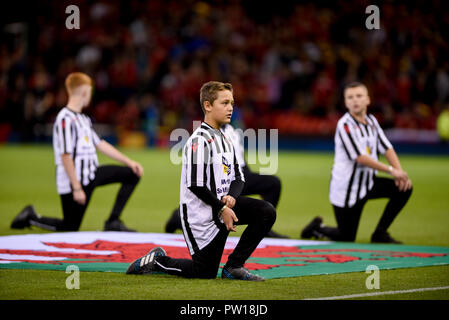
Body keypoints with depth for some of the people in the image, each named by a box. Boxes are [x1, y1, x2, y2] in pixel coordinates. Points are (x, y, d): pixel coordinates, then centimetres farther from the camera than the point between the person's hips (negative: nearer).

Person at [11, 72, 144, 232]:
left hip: (90, 175, 9)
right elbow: (66, 156, -21)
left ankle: (113, 222, 4)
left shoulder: (83, 118, 13)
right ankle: (31, 218, 16)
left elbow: (100, 144, 17)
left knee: (132, 174, 5)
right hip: (74, 181, -9)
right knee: (70, 228, -3)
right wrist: (77, 188, -22)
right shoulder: (66, 119, -18)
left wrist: (129, 162, 12)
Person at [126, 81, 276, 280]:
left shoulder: (225, 140, 12)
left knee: (267, 212, -11)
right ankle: (157, 261, 17)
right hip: (201, 215, -8)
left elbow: (238, 177, 12)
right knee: (206, 272, -5)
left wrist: (231, 197, -10)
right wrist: (222, 208, -17)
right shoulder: (199, 140, -17)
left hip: (222, 204, 8)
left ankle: (234, 266, -2)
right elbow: (196, 185, -22)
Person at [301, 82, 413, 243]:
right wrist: (391, 170, -27)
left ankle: (380, 233, 4)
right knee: (347, 238, -3)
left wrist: (399, 172, -15)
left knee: (404, 188, -8)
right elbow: (360, 158, -25)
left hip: (368, 182, 7)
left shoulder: (371, 121, 6)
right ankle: (317, 228, 27)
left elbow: (387, 149, 2)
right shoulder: (345, 125, -18)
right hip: (346, 189, -7)